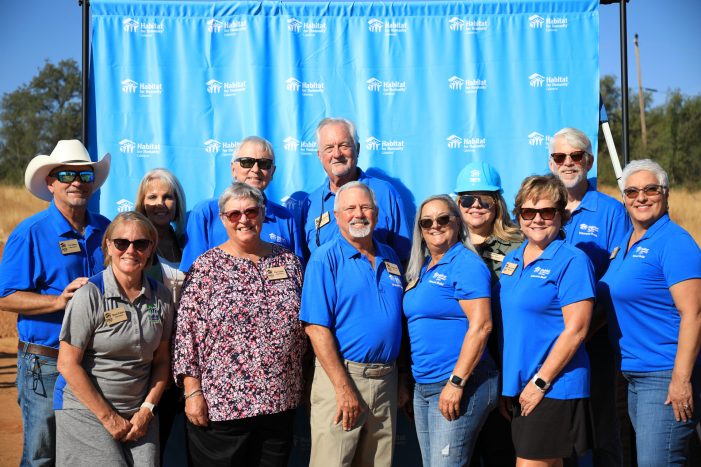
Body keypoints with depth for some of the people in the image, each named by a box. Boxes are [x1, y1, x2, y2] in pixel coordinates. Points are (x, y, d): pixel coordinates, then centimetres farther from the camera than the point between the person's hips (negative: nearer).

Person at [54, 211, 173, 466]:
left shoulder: (160, 296, 4)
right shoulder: (90, 295, -11)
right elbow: (68, 364, -11)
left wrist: (147, 410, -2)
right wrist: (109, 417, -10)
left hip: (138, 414, 4)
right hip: (86, 411, -4)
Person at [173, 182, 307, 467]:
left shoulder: (289, 261, 8)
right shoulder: (205, 267, -2)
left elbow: (303, 328, 13)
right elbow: (186, 332, -5)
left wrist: (301, 385, 11)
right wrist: (192, 392, -10)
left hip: (280, 401, 3)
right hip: (219, 405, -3)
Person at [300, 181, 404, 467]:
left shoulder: (390, 258, 13)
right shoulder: (326, 258, -6)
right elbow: (316, 328, -13)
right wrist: (343, 388, -17)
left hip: (386, 379, 6)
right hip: (340, 376, -6)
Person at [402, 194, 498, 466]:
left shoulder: (466, 264, -11)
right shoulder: (422, 269, 15)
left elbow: (481, 326, -18)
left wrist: (456, 382, -21)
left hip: (459, 385, -9)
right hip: (423, 387, 9)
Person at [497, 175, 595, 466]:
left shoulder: (572, 261, -10)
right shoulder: (511, 261, 13)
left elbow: (575, 330, -15)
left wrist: (540, 382, -16)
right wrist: (506, 381, 14)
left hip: (554, 387, -7)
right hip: (518, 387, 7)